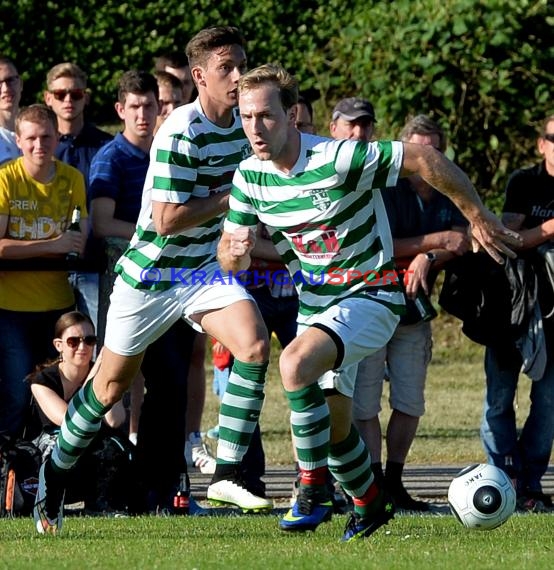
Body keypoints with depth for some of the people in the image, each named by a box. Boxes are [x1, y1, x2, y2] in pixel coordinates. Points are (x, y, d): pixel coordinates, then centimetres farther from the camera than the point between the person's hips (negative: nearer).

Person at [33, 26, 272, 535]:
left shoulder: (244, 125, 1)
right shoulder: (180, 133, -23)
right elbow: (166, 220, -27)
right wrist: (230, 198, -21)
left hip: (205, 269, 5)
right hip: (151, 273, -5)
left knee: (254, 344, -21)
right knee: (113, 383, 9)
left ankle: (227, 473, -16)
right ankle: (56, 471, 34)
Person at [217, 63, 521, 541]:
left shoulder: (338, 160, -25)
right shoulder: (249, 176, -6)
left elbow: (424, 158, -19)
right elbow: (231, 259, 5)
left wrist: (479, 218, -12)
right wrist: (235, 252, -21)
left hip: (369, 298, -7)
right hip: (315, 303, 7)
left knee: (295, 363, -31)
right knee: (333, 425, 13)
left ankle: (313, 491, -21)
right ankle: (370, 502, 40)